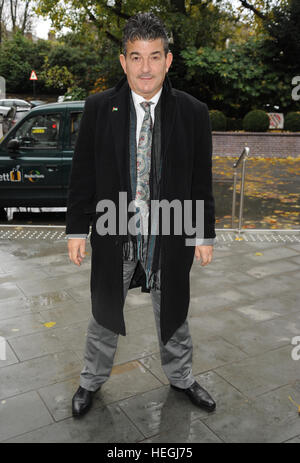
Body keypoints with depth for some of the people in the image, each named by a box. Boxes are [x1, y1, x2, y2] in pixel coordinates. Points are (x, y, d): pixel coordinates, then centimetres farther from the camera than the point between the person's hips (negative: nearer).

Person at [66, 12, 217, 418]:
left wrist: (205, 234, 0)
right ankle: (92, 381, 43)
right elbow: (82, 175, -2)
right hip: (113, 235, 0)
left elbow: (202, 181, -1)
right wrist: (77, 229, -3)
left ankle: (181, 378, 45)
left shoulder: (193, 113, -6)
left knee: (173, 314, 19)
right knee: (105, 313, 18)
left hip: (170, 237, 1)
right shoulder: (98, 108, -6)